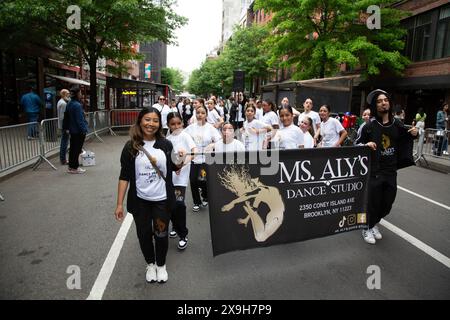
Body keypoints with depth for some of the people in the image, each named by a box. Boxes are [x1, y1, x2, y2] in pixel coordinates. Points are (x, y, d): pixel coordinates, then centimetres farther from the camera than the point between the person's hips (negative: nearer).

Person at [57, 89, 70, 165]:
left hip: (62, 125, 11)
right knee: (64, 143, -4)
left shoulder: (60, 102, 14)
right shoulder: (63, 103, -18)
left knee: (63, 142, 17)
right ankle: (63, 160, 2)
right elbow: (63, 117, -22)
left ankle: (62, 158, 27)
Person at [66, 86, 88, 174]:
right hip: (78, 131, -9)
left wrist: (69, 128, 20)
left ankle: (71, 166, 25)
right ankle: (74, 167, 7)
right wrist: (83, 130, -16)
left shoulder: (69, 104, 9)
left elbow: (68, 117, 15)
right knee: (77, 149, -1)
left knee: (73, 148, 16)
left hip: (72, 130, 9)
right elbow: (80, 120, -20)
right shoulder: (77, 105, -19)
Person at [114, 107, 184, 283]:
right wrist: (119, 204, -10)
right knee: (144, 234, 14)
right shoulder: (131, 146, -8)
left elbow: (172, 168, 10)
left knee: (161, 234, 11)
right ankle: (150, 264, 40)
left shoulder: (166, 144, -3)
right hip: (140, 200, 0)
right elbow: (124, 176, -7)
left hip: (162, 199, 1)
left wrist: (179, 163, -13)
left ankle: (161, 265, 37)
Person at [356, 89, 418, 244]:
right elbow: (357, 144, -2)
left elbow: (403, 141, 17)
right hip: (373, 171, -4)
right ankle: (367, 227, 28)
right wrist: (366, 144, -23)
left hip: (391, 171, 4)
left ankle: (374, 223, 40)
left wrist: (411, 134, -2)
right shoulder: (369, 125, -10)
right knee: (372, 201, 2)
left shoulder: (397, 124, 2)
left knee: (387, 202, 13)